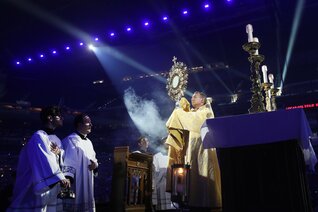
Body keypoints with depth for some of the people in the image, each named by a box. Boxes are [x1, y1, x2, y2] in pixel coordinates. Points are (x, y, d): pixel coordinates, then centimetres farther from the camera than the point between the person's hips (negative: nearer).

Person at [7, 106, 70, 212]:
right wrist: (60, 177, -33)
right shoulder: (38, 137, -12)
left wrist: (60, 152, -10)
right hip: (39, 186, -7)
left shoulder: (56, 139, 13)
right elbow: (44, 160, -25)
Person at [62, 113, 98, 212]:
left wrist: (95, 165, -2)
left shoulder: (88, 142, 17)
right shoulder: (70, 140, -10)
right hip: (75, 185, -8)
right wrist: (67, 178, -26)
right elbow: (67, 162, -17)